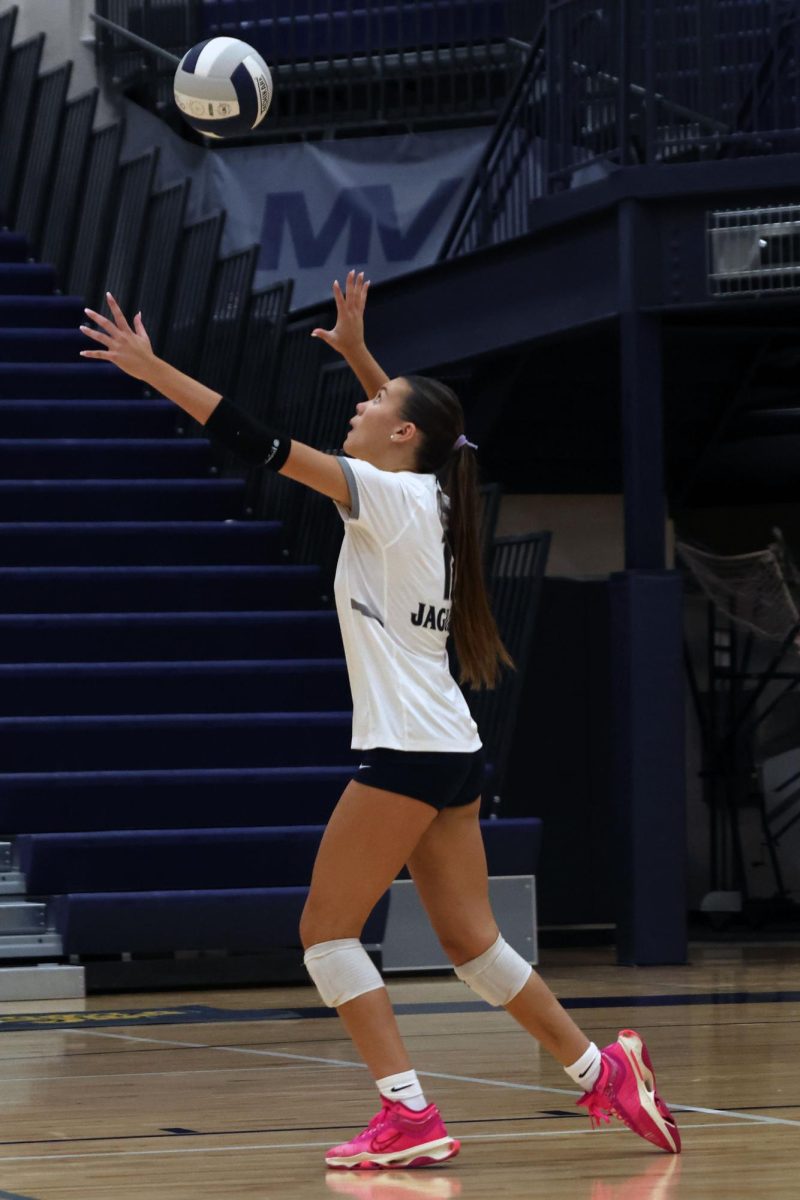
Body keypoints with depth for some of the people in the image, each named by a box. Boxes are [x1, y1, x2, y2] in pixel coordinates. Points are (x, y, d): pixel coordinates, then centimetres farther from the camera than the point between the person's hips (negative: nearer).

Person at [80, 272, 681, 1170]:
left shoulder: (385, 492, -10)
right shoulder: (428, 494, 11)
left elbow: (259, 443, -16)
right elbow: (423, 418, 35)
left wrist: (151, 369, -14)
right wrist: (355, 350, 32)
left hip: (406, 750, -9)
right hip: (450, 750, 9)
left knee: (326, 929, -4)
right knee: (470, 941, 12)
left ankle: (410, 1118, -9)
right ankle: (604, 1074, 13)